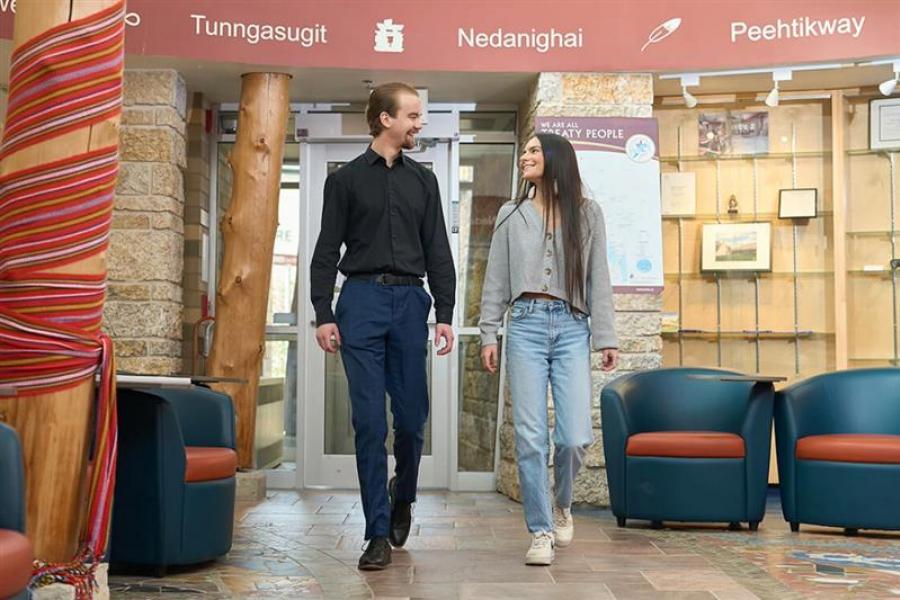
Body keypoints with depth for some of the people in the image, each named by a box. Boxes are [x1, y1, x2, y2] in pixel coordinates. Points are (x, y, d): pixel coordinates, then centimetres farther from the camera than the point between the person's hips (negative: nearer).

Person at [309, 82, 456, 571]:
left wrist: (444, 314, 4)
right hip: (362, 298, -2)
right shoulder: (346, 179, 8)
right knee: (369, 421, -3)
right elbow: (326, 252, 5)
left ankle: (402, 495, 32)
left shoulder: (423, 181, 15)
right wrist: (323, 315, -5)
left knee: (412, 416, 3)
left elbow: (438, 253, 12)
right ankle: (379, 533, 5)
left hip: (410, 301, 2)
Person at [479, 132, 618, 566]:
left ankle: (562, 505, 24)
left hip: (572, 328, 0)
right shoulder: (511, 214, 13)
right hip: (526, 326, 1)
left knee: (575, 437, -8)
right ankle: (541, 532, 7)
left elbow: (599, 279, 8)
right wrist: (488, 334, 2)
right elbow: (496, 279, 10)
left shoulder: (587, 213, 11)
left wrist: (606, 337, 1)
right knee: (531, 437, -4)